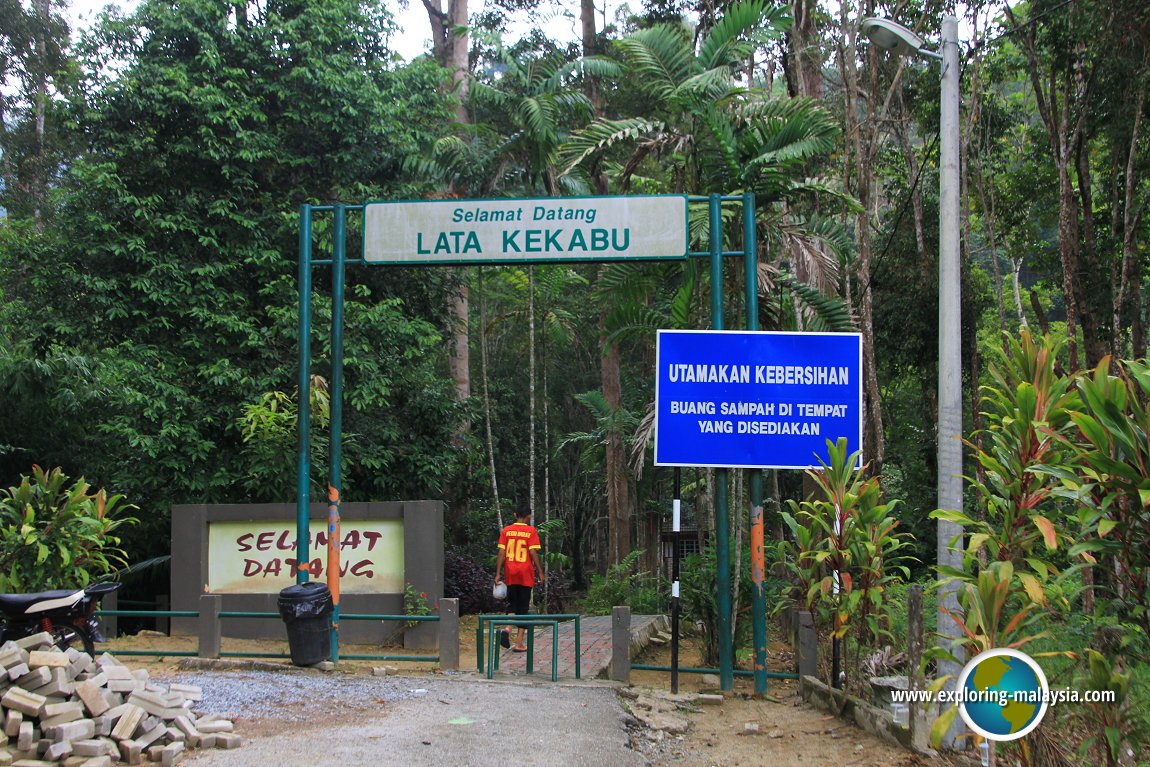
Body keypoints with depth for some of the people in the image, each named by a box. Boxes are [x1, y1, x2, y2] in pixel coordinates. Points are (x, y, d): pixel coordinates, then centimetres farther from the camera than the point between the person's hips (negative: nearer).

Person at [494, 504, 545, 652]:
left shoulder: (506, 530, 3)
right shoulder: (531, 531, -6)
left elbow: (501, 553, 0)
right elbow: (533, 553, -10)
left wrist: (498, 574, 3)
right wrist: (540, 573, -2)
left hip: (510, 574, 3)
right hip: (526, 574, -3)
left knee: (513, 604, 17)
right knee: (523, 607, 5)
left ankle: (507, 628, -12)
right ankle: (519, 643, 3)